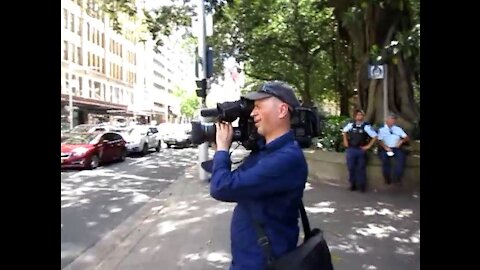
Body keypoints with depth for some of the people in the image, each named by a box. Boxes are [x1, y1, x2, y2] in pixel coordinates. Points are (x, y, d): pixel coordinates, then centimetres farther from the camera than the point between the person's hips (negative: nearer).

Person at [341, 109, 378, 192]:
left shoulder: (366, 126, -9)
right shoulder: (350, 125, 1)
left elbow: (375, 136, -6)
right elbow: (344, 131, 21)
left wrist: (368, 146, -6)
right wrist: (345, 141, 13)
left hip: (361, 150, -2)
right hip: (351, 149, 3)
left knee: (361, 168, 5)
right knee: (351, 168, 7)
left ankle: (362, 186, 17)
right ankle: (353, 184, 21)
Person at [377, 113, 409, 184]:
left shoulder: (398, 129, 22)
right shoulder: (382, 130, 12)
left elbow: (406, 138, 16)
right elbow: (379, 141, 0)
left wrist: (401, 141, -6)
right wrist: (386, 147, -17)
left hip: (396, 148, 2)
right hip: (385, 149, -2)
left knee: (401, 157, -31)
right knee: (384, 158, -34)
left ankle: (397, 177, -28)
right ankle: (387, 178, -25)